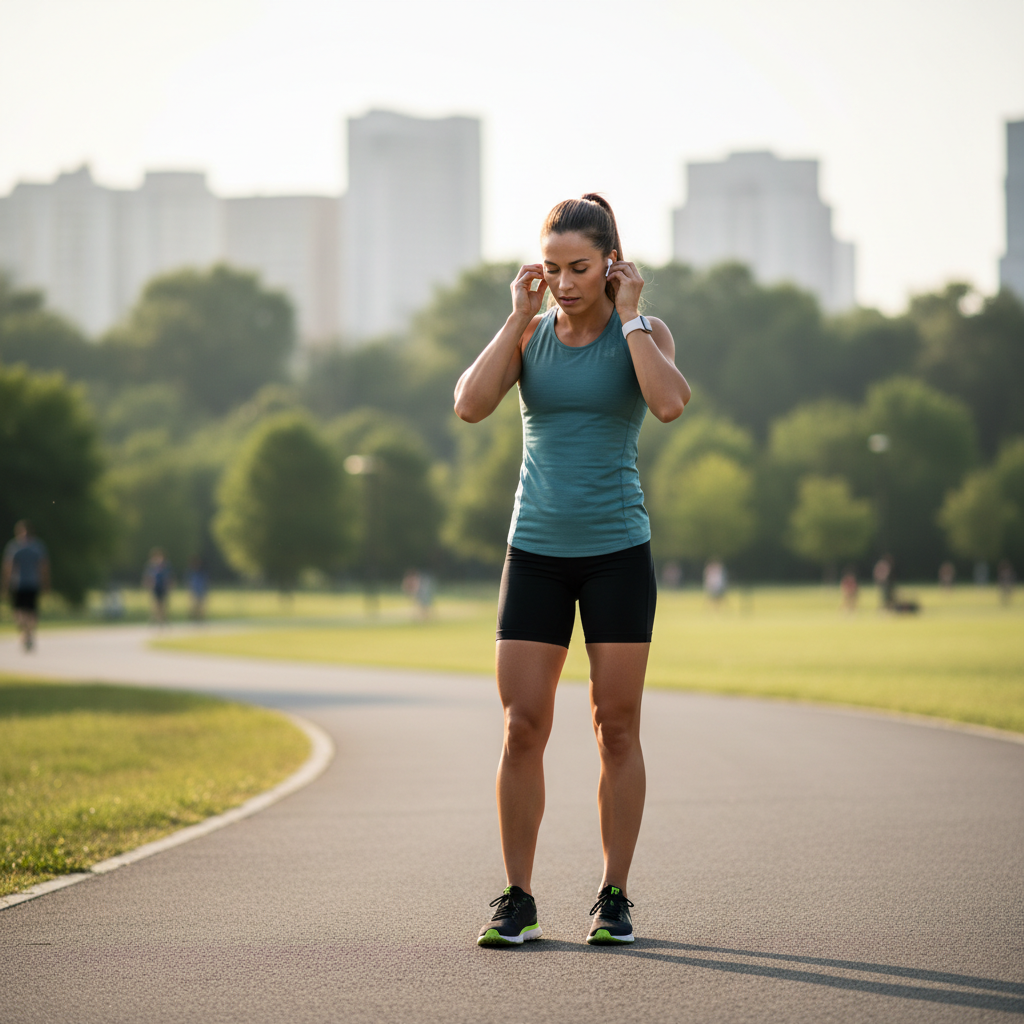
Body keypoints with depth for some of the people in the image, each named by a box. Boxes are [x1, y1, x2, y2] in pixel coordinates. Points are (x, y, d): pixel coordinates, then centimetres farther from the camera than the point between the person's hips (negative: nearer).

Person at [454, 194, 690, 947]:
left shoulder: (645, 332, -2)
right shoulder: (529, 335, 5)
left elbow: (670, 404, -23)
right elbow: (470, 404, -12)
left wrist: (629, 316, -14)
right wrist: (520, 318, -10)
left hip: (618, 552, -2)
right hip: (537, 552, 2)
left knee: (617, 727, 2)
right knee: (522, 728, -3)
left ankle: (615, 900, 12)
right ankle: (518, 902, 5)